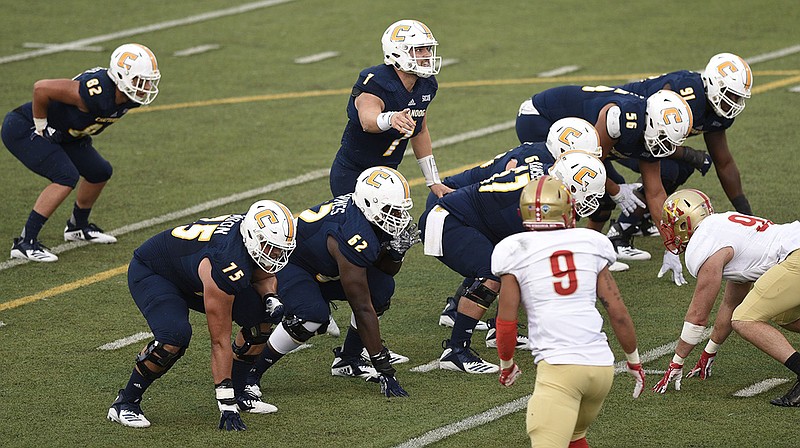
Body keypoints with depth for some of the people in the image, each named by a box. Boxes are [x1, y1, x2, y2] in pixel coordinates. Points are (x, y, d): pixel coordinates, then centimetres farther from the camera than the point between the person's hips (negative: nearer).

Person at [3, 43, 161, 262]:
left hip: (60, 135, 10)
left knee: (100, 172, 13)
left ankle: (78, 227, 36)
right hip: (23, 129, -10)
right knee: (66, 177, -23)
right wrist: (41, 127, -22)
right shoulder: (96, 91, -35)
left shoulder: (129, 98, -7)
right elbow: (41, 88, -34)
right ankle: (25, 242, -19)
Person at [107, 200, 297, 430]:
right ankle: (125, 403, -17)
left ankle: (241, 393, 10)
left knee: (261, 316, -4)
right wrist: (226, 407, -32)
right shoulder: (227, 265, -40)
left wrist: (270, 297, -17)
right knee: (174, 336, -34)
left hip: (191, 277, 9)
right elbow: (220, 341, -34)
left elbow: (263, 276, 9)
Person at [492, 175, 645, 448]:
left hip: (557, 365, -4)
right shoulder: (590, 244, 12)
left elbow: (506, 321, 6)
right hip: (602, 364, 4)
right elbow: (618, 312, 12)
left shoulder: (516, 253, 5)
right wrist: (634, 361, 26)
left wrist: (506, 364, 25)